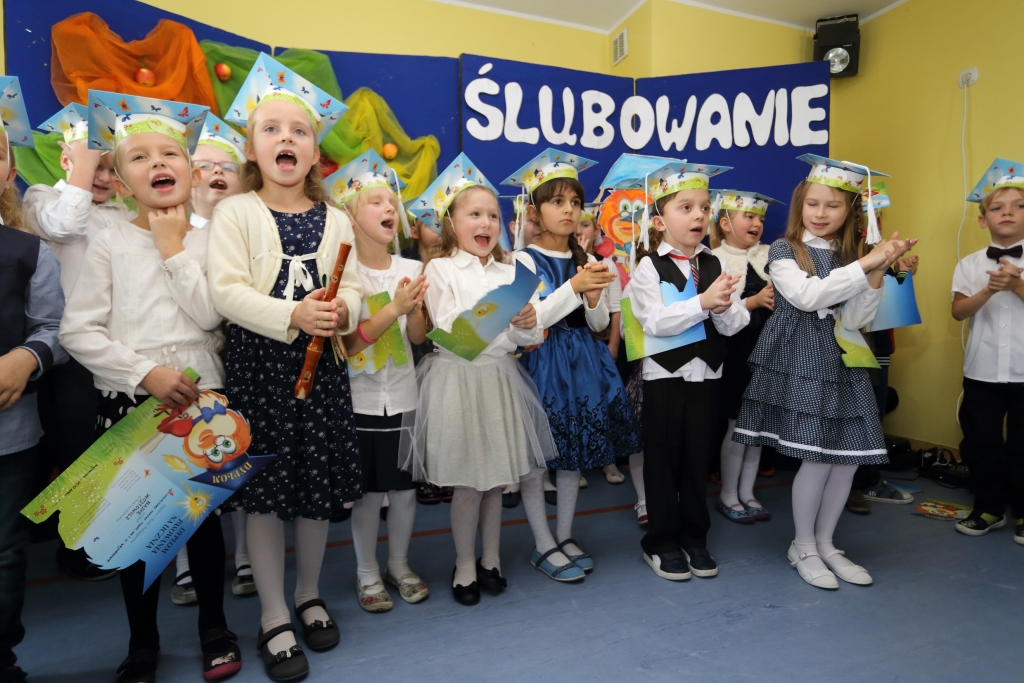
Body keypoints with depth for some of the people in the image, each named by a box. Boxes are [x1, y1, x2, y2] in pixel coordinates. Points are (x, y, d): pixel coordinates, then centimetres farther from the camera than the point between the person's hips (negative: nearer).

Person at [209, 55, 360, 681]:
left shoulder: (335, 219, 10)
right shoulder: (236, 213, 0)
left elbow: (353, 286, 4)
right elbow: (227, 290, -10)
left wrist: (343, 310, -18)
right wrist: (292, 315, -23)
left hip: (320, 362, 3)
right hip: (259, 363, -3)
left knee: (320, 484, 11)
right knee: (265, 491, 4)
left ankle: (309, 595, 34)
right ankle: (274, 618, 22)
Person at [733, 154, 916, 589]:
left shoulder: (852, 255, 11)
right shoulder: (783, 250, -1)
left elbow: (855, 319, 2)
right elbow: (808, 296, -18)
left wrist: (877, 272, -10)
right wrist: (865, 264, -18)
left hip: (841, 362, 5)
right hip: (800, 362, -5)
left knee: (849, 458, 5)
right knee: (819, 459, -7)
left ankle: (825, 544, 26)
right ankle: (803, 547, 16)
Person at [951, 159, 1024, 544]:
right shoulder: (969, 264, 2)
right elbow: (959, 311, -10)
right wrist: (989, 290, -25)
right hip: (981, 371, 1)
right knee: (980, 444, 8)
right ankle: (989, 508, 25)